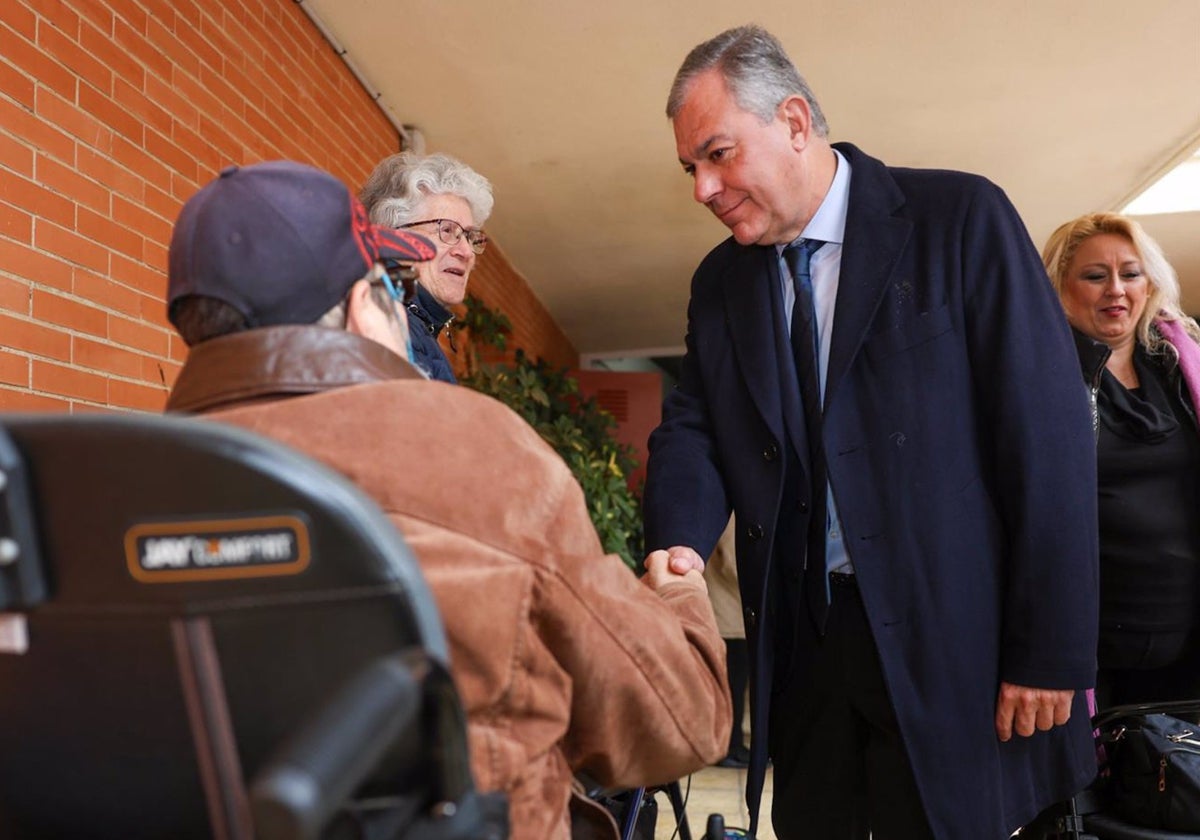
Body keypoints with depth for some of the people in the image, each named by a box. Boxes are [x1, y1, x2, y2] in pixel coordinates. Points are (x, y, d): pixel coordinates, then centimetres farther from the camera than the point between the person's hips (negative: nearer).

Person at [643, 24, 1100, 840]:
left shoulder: (960, 217, -8)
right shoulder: (719, 281, 8)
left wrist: (1052, 649, -13)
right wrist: (681, 544, -19)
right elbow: (692, 429, 3)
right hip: (799, 639, 5)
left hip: (951, 633, -4)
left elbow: (1049, 433, -11)